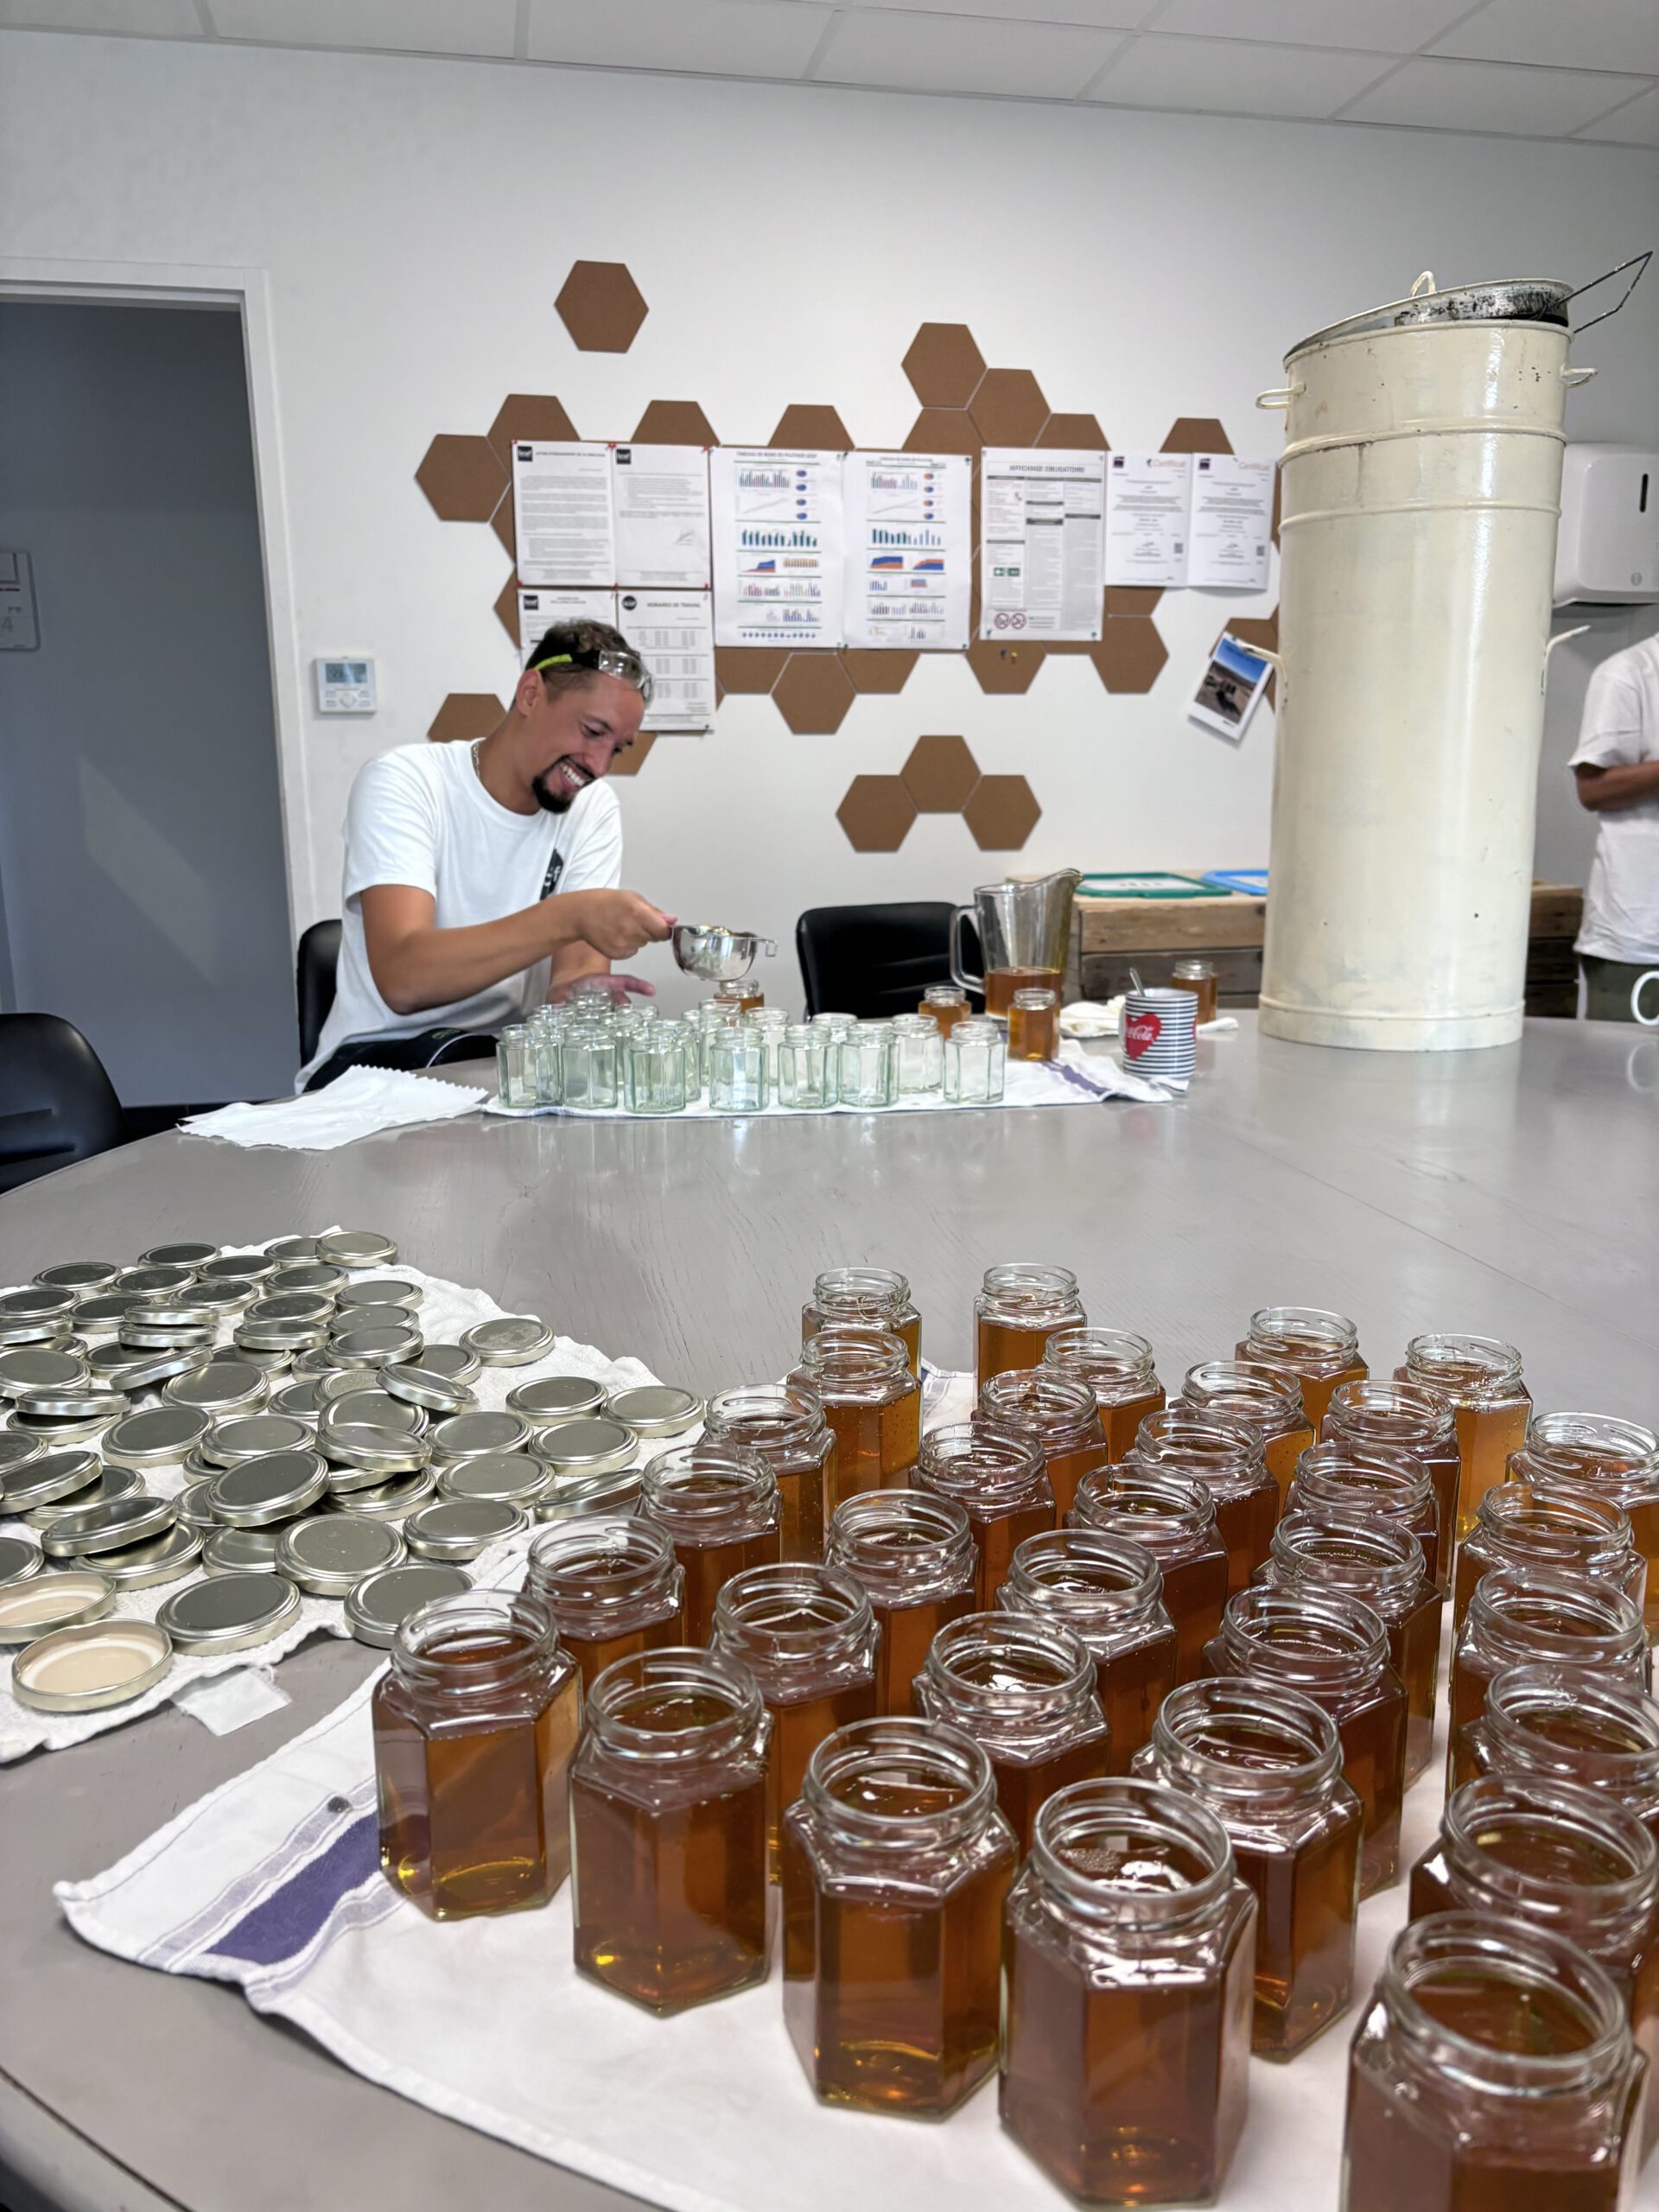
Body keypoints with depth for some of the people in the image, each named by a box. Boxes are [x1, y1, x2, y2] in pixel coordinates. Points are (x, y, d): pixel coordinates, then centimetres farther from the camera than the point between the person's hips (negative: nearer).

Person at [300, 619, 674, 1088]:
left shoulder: (593, 809, 2)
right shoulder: (400, 782, -13)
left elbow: (578, 968, -9)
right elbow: (402, 979, -29)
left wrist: (580, 992, -35)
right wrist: (571, 916, -39)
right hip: (378, 1054, -4)